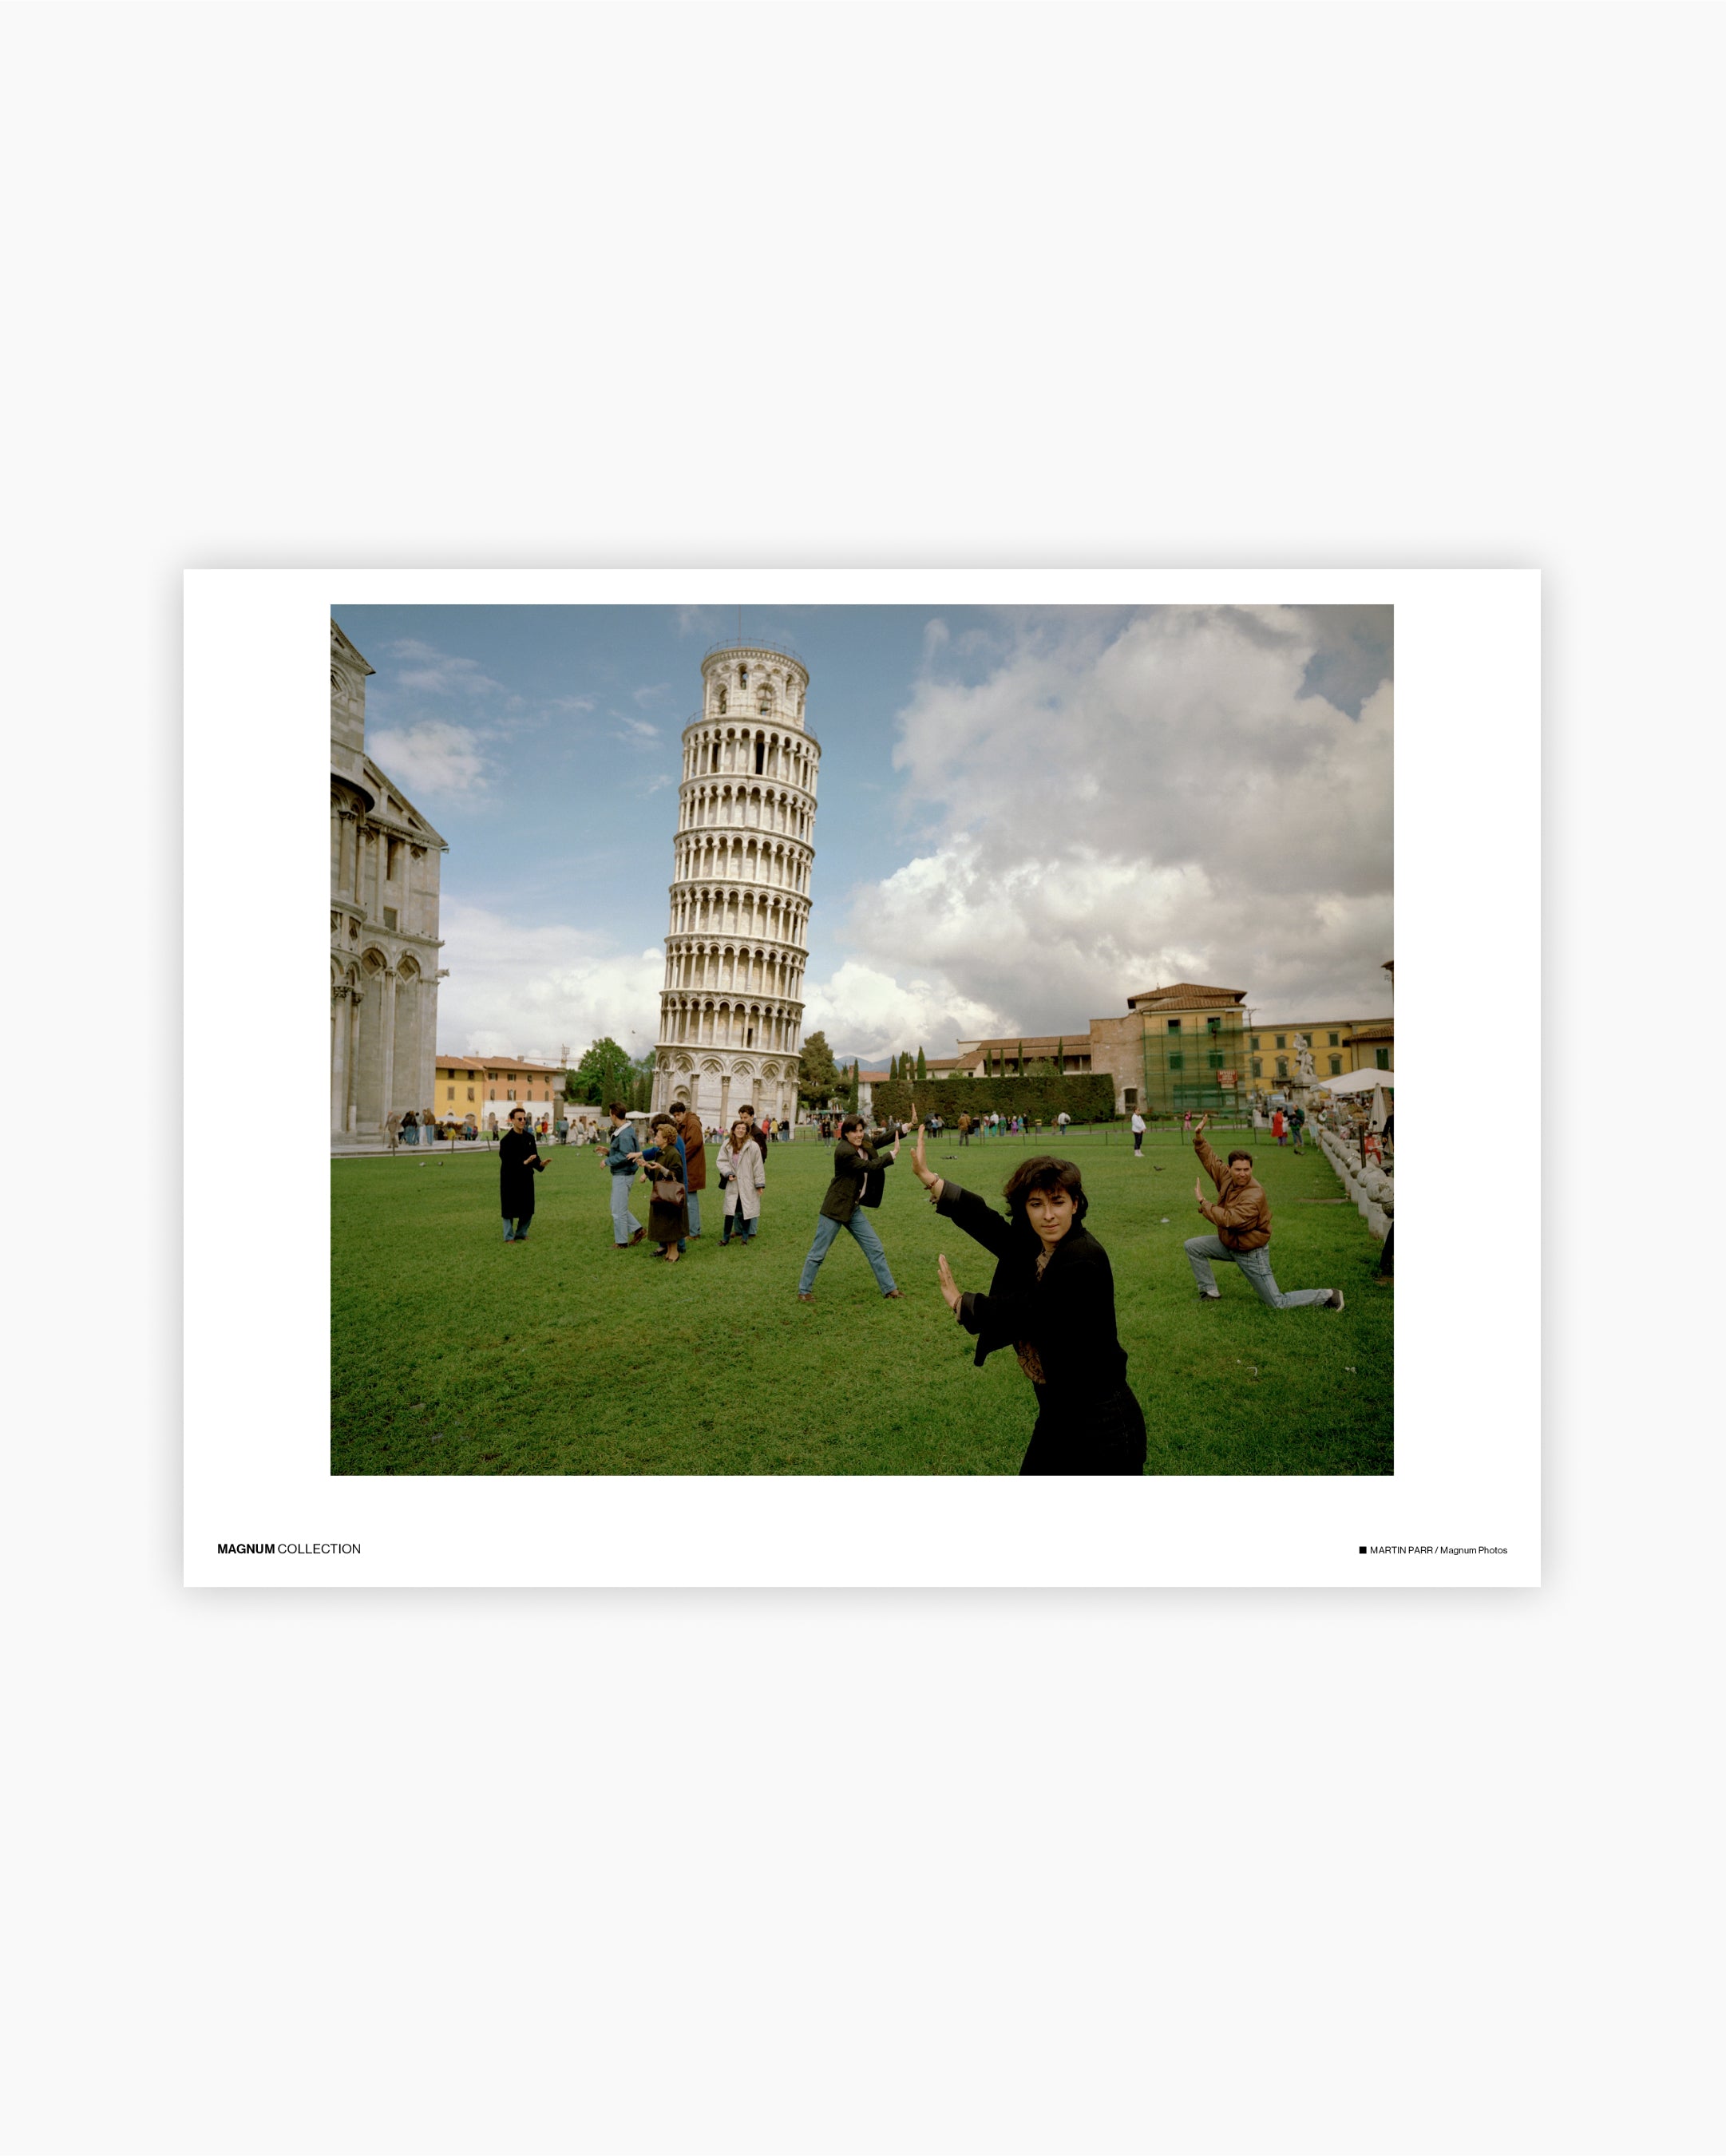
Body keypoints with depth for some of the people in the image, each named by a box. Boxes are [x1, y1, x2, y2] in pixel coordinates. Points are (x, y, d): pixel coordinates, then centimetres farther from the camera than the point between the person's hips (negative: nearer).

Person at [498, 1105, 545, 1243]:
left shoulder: (530, 1137, 5)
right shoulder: (507, 1139, -12)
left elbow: (534, 1157, 6)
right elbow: (506, 1161, -17)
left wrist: (540, 1164, -14)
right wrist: (524, 1163, -27)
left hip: (526, 1177, 6)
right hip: (510, 1178, -6)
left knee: (528, 1209, 10)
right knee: (510, 1209, 3)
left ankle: (521, 1234, 27)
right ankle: (509, 1237, 17)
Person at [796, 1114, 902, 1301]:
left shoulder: (864, 1143, 1)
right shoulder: (844, 1151, -24)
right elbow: (871, 1167, -20)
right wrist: (893, 1154, -13)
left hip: (853, 1209, 8)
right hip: (835, 1208, -8)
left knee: (875, 1248, 11)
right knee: (818, 1252, 4)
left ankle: (890, 1288, 21)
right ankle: (804, 1291, 19)